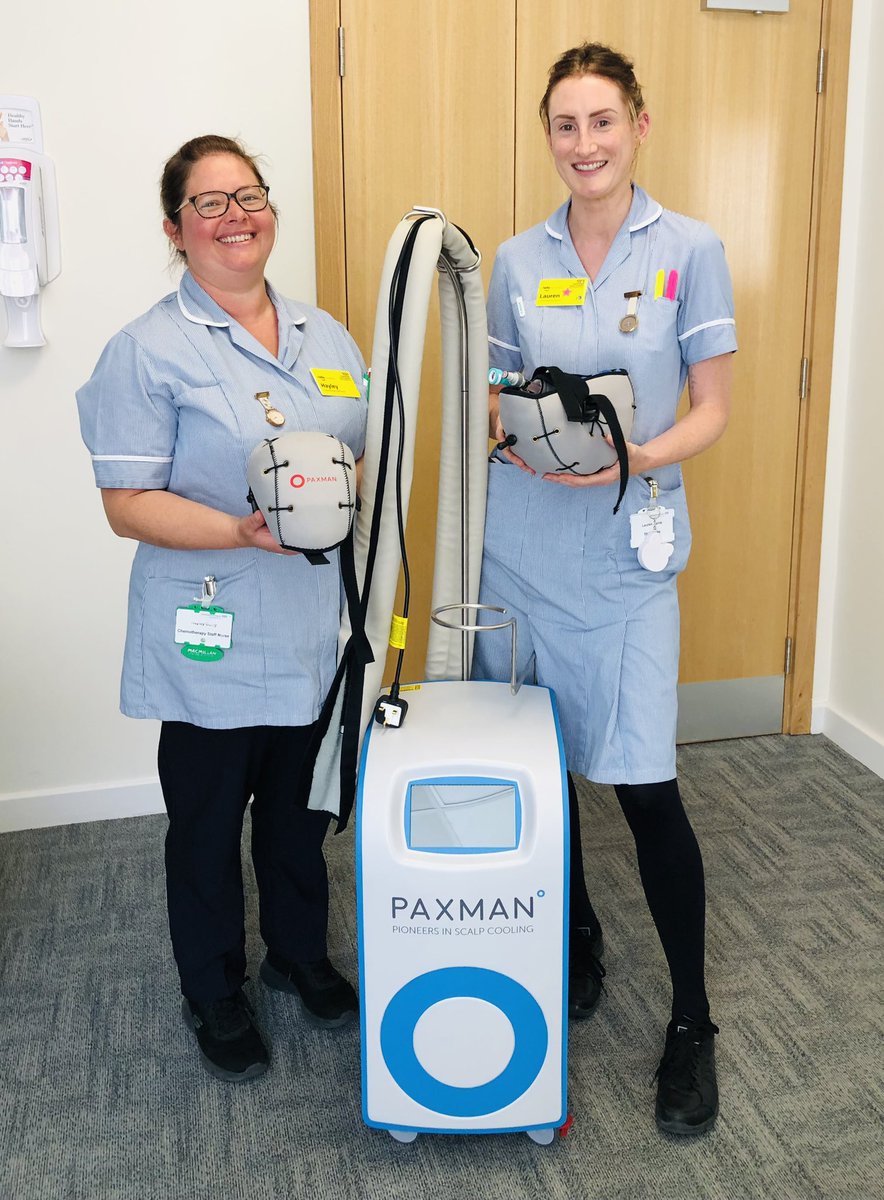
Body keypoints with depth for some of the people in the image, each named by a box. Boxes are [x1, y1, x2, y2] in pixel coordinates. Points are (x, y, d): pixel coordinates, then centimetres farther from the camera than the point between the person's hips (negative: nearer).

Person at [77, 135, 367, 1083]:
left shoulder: (323, 334, 9)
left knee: (302, 810, 20)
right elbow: (128, 505, -14)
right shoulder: (149, 350, -10)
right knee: (208, 825, 13)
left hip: (316, 632, 5)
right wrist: (243, 531, -27)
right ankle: (214, 997, 35)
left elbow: (367, 453, 15)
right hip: (213, 642, -5)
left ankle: (300, 956, 44)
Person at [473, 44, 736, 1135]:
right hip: (519, 542, 3)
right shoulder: (516, 260, 9)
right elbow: (494, 397, 13)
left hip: (625, 547, -3)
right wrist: (510, 426, -10)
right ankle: (576, 946, 35)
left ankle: (691, 1024, 14)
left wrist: (638, 457, -18)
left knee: (642, 785, -5)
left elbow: (711, 409, 0)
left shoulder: (689, 250, 0)